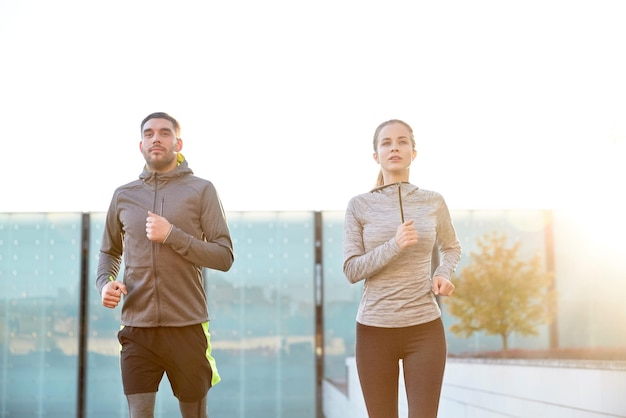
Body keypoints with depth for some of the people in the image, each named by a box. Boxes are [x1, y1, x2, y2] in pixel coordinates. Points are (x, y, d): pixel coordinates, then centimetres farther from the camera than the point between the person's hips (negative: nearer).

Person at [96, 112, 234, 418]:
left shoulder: (201, 190, 2)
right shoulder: (123, 195, 11)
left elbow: (224, 257, -4)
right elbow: (109, 252, 23)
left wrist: (172, 235, -14)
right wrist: (105, 283, 1)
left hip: (187, 327, -1)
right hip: (137, 327, 2)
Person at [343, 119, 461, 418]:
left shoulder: (433, 202, 4)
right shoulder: (359, 206, -1)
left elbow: (452, 248, 21)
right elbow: (351, 271, -5)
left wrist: (443, 274, 0)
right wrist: (394, 246, -19)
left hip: (425, 329, 0)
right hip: (374, 330, 0)